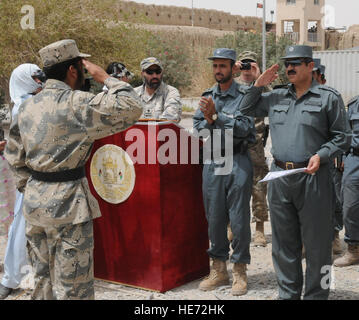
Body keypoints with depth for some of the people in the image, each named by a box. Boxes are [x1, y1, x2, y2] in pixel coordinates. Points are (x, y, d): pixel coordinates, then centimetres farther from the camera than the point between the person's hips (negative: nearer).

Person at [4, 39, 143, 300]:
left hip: (34, 198, 8)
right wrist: (106, 78, -7)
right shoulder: (77, 104, -16)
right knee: (74, 286, 2)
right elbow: (132, 108, -19)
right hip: (67, 203, -8)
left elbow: (14, 154, 14)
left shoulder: (28, 106, 8)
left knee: (43, 278, 20)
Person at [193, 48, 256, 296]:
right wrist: (209, 121, -12)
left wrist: (215, 116, -19)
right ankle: (219, 270, 22)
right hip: (212, 162, 5)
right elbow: (197, 127, 8)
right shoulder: (207, 96, 12)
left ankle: (240, 272, 12)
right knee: (214, 218, 10)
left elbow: (243, 128, -16)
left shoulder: (244, 96, -4)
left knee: (239, 219, -1)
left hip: (237, 162, -5)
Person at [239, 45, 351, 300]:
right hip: (279, 177, 5)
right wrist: (258, 85, 10)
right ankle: (288, 293, 25)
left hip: (313, 178, -5)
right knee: (284, 243, 12)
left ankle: (315, 295, 14)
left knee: (316, 243, 2)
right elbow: (246, 110, 23)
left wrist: (321, 155, -15)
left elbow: (343, 136, 0)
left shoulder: (329, 97, 1)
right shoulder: (276, 97, 14)